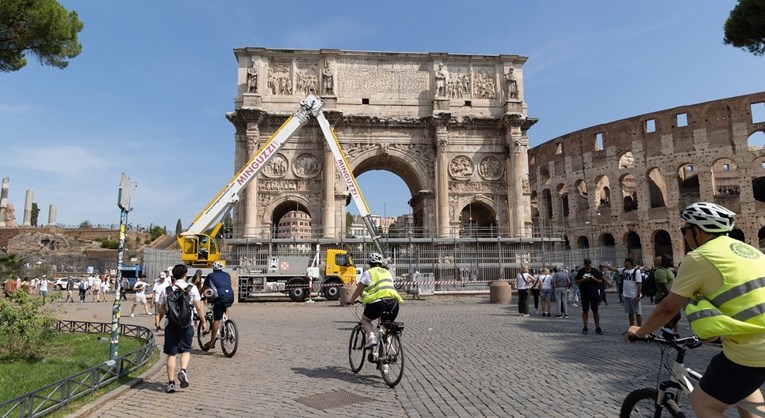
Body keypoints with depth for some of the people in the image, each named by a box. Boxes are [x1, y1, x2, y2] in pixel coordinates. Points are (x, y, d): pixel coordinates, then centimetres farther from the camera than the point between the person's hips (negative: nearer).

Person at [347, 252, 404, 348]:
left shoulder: (368, 273, 13)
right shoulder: (387, 272, 26)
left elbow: (358, 290, 16)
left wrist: (351, 301, 31)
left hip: (378, 302, -4)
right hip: (393, 302, 4)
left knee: (365, 319, 22)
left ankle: (371, 337, -2)